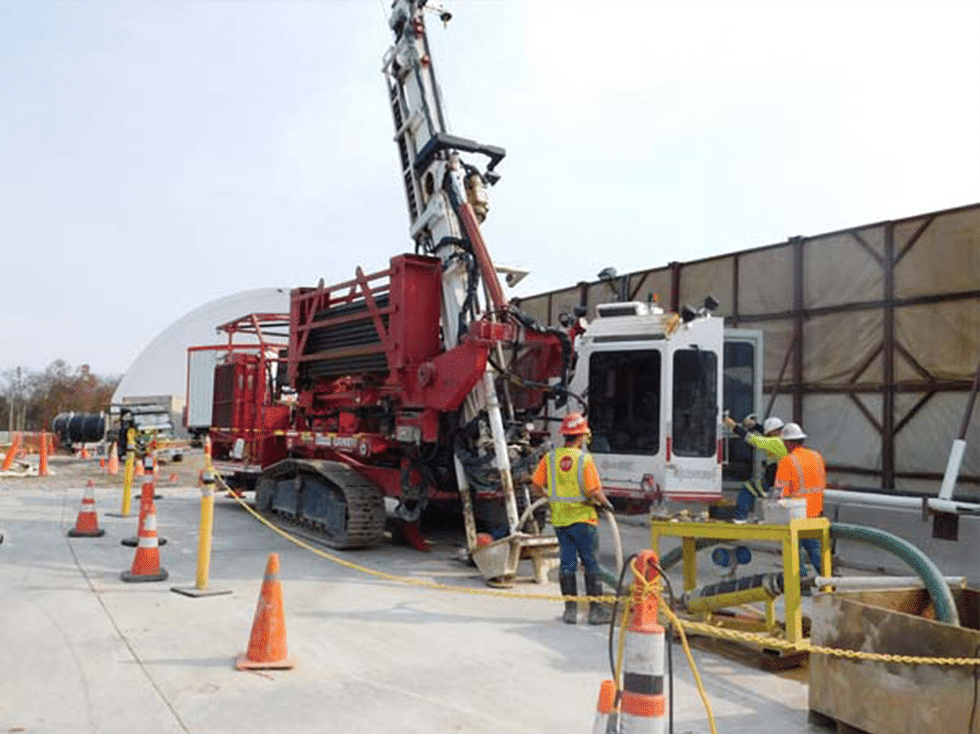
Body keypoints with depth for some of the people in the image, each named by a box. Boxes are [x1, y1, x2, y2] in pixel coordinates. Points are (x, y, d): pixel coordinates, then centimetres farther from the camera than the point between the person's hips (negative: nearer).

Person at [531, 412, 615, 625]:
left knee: (567, 562, 11)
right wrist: (606, 504, 0)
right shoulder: (584, 459, -13)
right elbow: (594, 491, -18)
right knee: (591, 563, 5)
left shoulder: (550, 458, 0)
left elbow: (536, 485, 2)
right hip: (582, 518, -4)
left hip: (559, 519, 4)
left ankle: (570, 608, 14)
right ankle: (595, 609, 9)